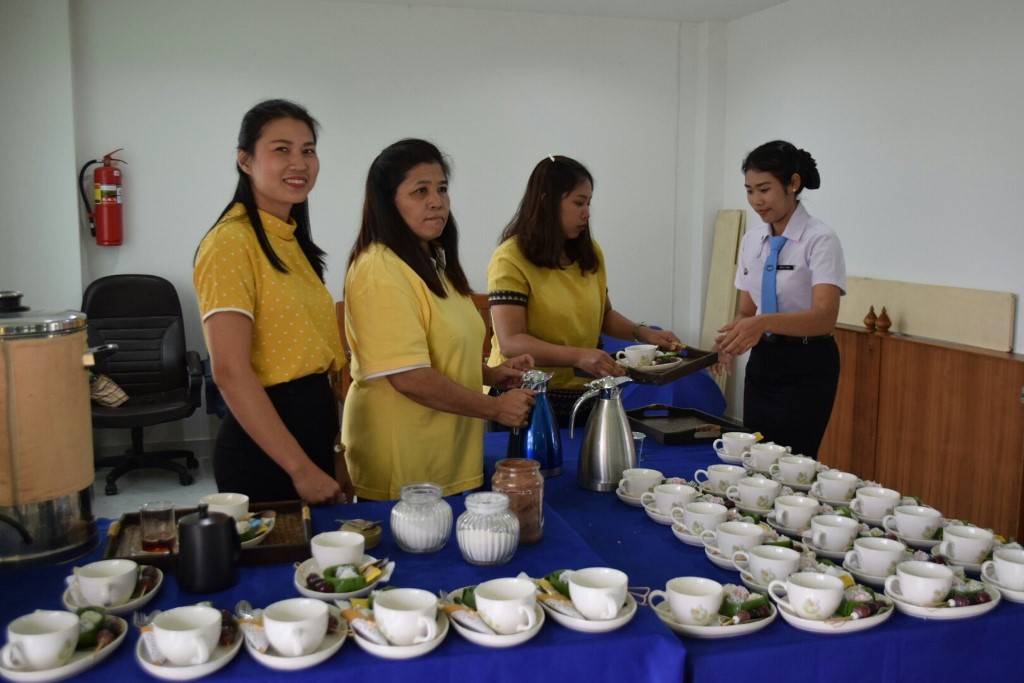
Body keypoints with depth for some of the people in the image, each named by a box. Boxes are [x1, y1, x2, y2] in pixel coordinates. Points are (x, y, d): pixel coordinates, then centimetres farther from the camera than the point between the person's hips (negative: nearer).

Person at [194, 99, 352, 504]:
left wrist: (334, 459, 13)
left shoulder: (293, 241, 11)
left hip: (315, 429, 8)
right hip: (264, 450, -8)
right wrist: (301, 469, -21)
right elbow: (230, 372, -22)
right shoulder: (232, 243, -15)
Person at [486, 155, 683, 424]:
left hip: (582, 394, 6)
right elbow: (511, 342, -21)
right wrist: (579, 356, -32)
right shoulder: (511, 259, -15)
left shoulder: (590, 253, 6)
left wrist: (642, 332, -1)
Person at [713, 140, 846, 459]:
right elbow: (748, 310, 10)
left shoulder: (820, 239, -14)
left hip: (805, 367, -6)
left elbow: (824, 317, -25)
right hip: (762, 361, 6)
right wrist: (733, 336, -13)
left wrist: (765, 322, -41)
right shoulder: (752, 241, 6)